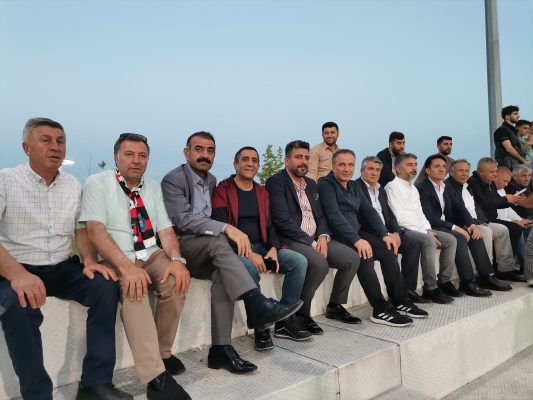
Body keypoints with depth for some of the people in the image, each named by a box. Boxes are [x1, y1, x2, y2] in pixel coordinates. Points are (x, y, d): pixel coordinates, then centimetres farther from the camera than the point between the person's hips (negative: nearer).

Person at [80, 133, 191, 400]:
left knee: (176, 280, -27)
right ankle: (155, 376, -35)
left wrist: (176, 259, -18)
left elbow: (166, 230, 4)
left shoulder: (154, 188, 11)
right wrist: (127, 267, -30)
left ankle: (163, 353, -7)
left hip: (151, 256, 4)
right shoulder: (97, 183, -2)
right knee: (133, 289, -35)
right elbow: (95, 230, -15)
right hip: (114, 261, -4)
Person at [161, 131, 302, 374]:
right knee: (217, 240, -34)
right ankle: (257, 306, -41)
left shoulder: (211, 180, 16)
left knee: (224, 273, -27)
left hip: (205, 253, 6)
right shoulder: (173, 180, -7)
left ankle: (221, 348, -27)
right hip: (180, 248, -5)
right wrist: (227, 228, -32)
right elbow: (183, 220, -22)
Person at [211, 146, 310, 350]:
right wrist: (248, 253, -22)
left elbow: (270, 225, 12)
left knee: (299, 261, -14)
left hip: (261, 247, 6)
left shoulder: (262, 192, 16)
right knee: (250, 268, -37)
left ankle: (284, 321, -4)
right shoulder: (222, 190, -3)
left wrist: (273, 248, -10)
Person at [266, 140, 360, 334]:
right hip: (291, 241, -8)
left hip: (316, 239, 8)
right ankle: (301, 313, -11)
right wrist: (311, 243, -16)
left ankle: (335, 306, 12)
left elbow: (321, 216, 15)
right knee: (319, 264, -32)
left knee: (351, 258, -8)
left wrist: (323, 237, -6)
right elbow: (283, 221, -16)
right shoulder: (276, 182, -7)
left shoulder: (311, 184, 18)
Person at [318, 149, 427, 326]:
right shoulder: (325, 185, -7)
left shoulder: (354, 186, 17)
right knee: (364, 255, -30)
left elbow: (369, 211, 12)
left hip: (357, 233, 8)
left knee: (388, 250, -10)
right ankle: (381, 310, -22)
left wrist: (385, 234, -3)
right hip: (337, 237, -8)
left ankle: (400, 302, -4)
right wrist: (357, 240, -27)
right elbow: (335, 216, -20)